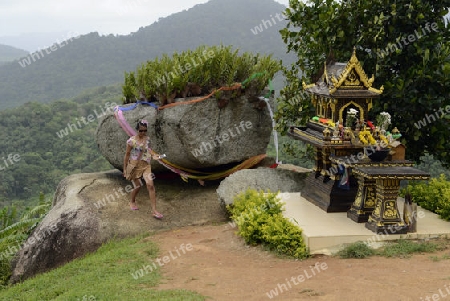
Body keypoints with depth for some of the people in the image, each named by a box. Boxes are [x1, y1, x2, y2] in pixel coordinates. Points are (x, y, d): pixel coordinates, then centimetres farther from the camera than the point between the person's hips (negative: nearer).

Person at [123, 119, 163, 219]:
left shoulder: (146, 139, 4)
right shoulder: (132, 141, -11)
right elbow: (127, 155, -4)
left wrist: (152, 156, 6)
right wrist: (125, 169, -2)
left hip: (146, 165, 4)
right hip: (135, 165, -4)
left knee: (150, 185, -12)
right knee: (137, 186, 7)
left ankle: (154, 210, -13)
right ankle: (132, 202, 41)